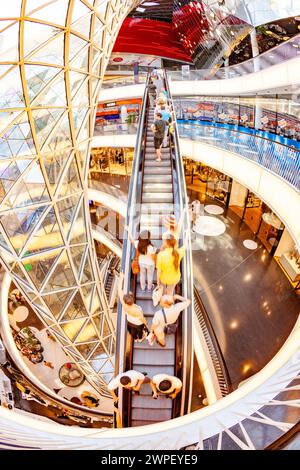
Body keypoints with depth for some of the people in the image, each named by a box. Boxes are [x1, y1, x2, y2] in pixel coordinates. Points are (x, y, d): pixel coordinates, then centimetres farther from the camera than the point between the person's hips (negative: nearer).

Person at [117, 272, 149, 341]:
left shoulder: (123, 304, -38)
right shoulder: (138, 310, -47)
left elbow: (119, 290, -28)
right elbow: (142, 319, -26)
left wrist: (121, 278, -18)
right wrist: (146, 324, -4)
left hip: (129, 321, 3)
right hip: (138, 323, -3)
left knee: (132, 330, 35)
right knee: (140, 330, 33)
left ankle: (135, 339, 66)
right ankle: (140, 338, 65)